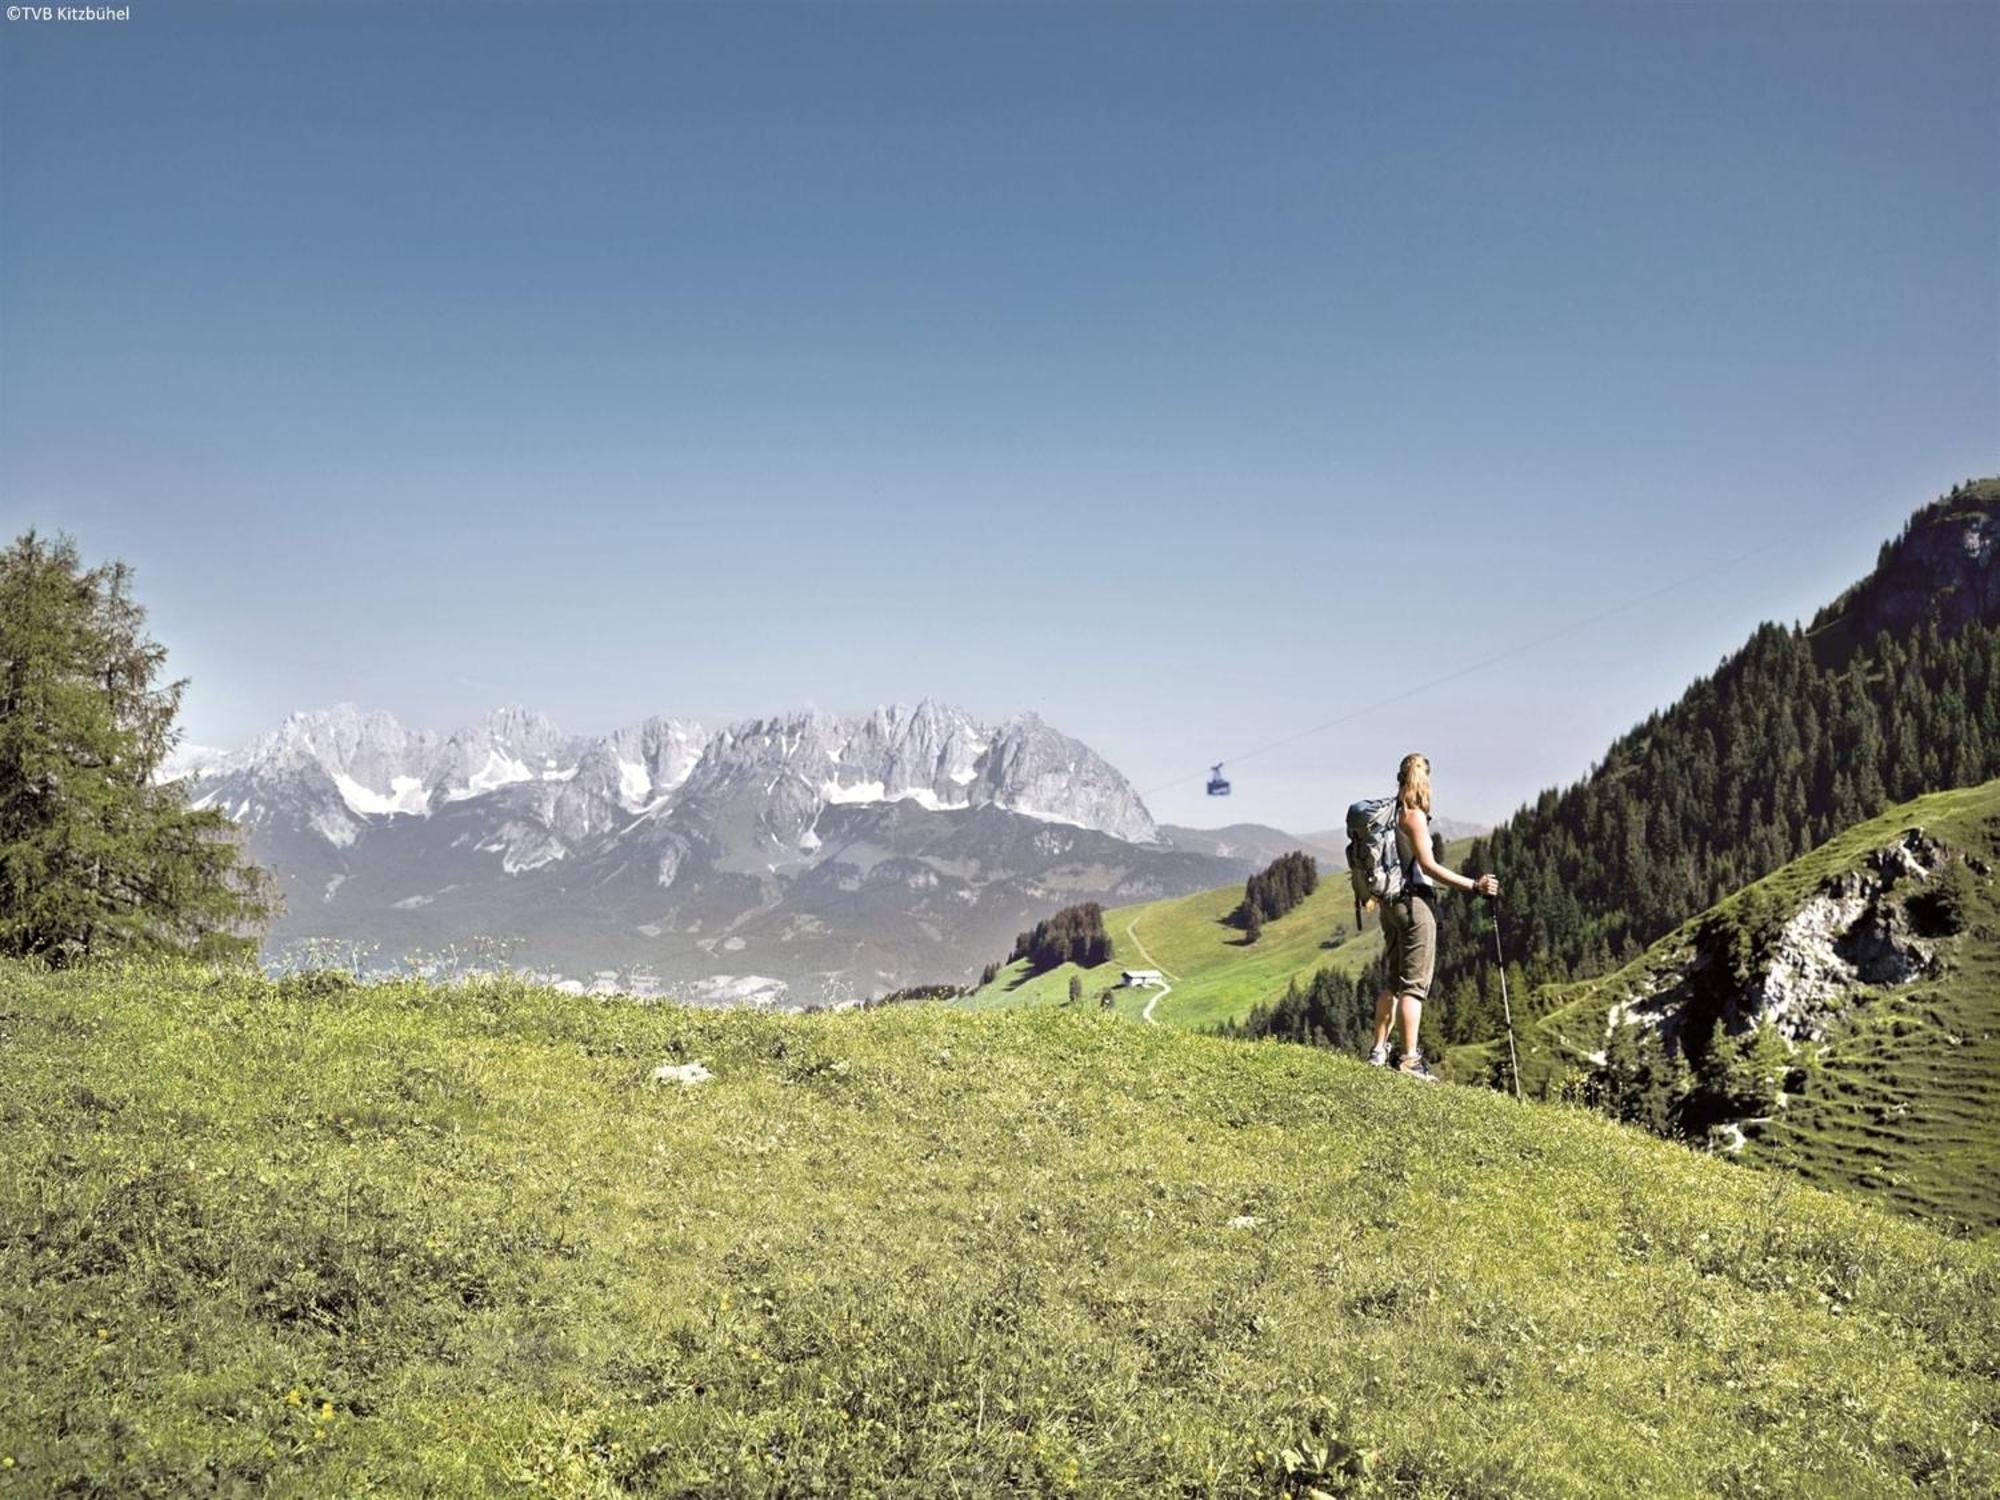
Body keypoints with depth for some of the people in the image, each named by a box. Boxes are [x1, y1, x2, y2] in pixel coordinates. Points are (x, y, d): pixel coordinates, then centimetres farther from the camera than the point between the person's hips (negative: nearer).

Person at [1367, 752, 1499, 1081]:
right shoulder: (1413, 814, -13)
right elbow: (1428, 866, -19)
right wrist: (1474, 885, -20)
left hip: (1391, 902, 8)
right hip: (1415, 903, -8)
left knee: (1394, 981, 15)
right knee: (1414, 984, -7)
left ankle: (1379, 1051, 16)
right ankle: (1410, 1059, -9)